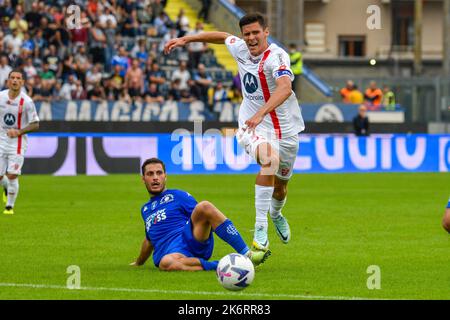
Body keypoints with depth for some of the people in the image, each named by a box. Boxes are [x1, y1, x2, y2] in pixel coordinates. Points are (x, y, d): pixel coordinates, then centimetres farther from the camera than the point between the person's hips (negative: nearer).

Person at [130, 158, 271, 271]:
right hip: (169, 251, 1)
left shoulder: (177, 195, 19)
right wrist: (138, 263, 53)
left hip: (193, 240, -1)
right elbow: (149, 240, 44)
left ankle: (247, 254, -33)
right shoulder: (145, 209, 32)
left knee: (204, 206, -32)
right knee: (166, 263, -41)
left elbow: (202, 213, 9)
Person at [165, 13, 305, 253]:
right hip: (253, 127, 1)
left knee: (280, 185, 14)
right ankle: (260, 229, -31)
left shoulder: (276, 56, -21)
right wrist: (186, 39, 20)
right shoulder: (240, 48, -4)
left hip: (285, 129, -1)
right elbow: (223, 36, 20)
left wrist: (261, 114, -53)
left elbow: (285, 88, -40)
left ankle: (276, 214, 52)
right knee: (271, 160, -32)